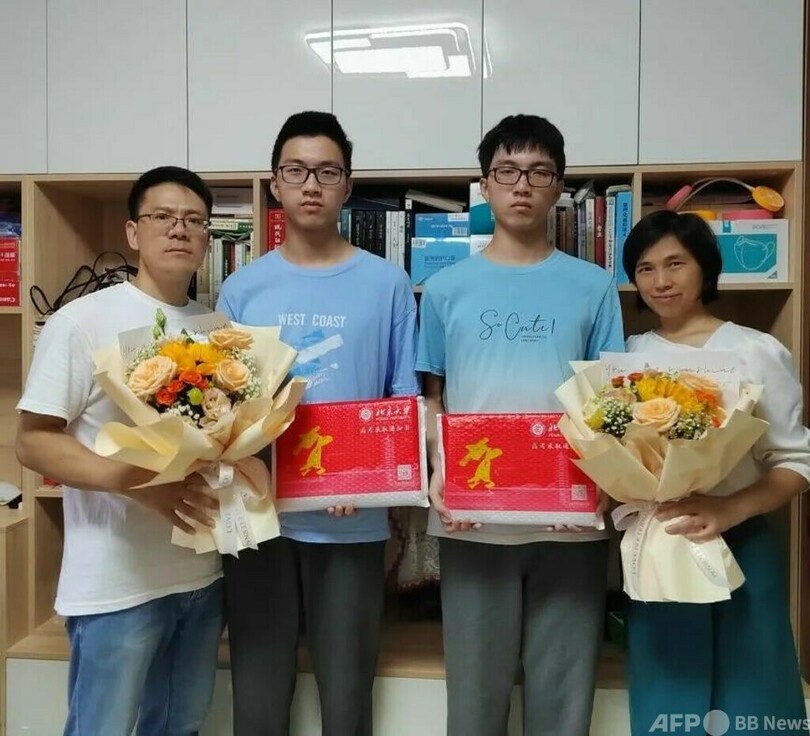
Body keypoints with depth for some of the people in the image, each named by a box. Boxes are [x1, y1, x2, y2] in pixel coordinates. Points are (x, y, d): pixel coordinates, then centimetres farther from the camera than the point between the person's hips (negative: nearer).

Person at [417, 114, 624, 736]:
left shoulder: (593, 286, 6)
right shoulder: (447, 288, 6)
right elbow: (430, 396, 8)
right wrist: (437, 471, -8)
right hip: (472, 517, 0)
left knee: (564, 686, 12)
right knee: (476, 685, 12)